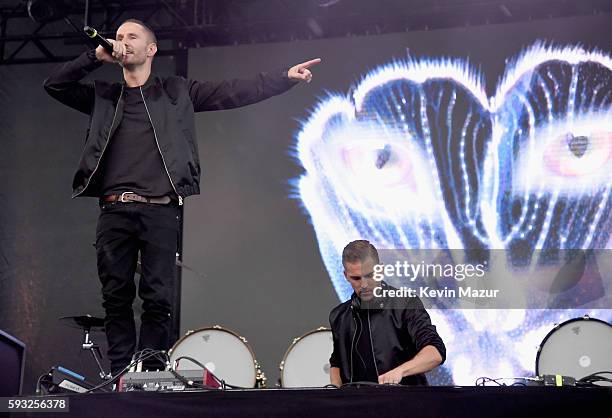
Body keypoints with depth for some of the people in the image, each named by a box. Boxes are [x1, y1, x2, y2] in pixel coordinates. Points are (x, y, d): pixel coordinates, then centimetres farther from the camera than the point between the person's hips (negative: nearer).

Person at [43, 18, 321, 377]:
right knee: (116, 297, 0)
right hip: (114, 211, 2)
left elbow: (233, 93, 9)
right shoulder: (103, 97, 22)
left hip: (161, 211, -2)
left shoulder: (177, 92, 15)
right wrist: (96, 56, 7)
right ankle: (120, 377, 6)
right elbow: (55, 85, 17)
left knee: (158, 299, -5)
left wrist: (285, 77, 0)